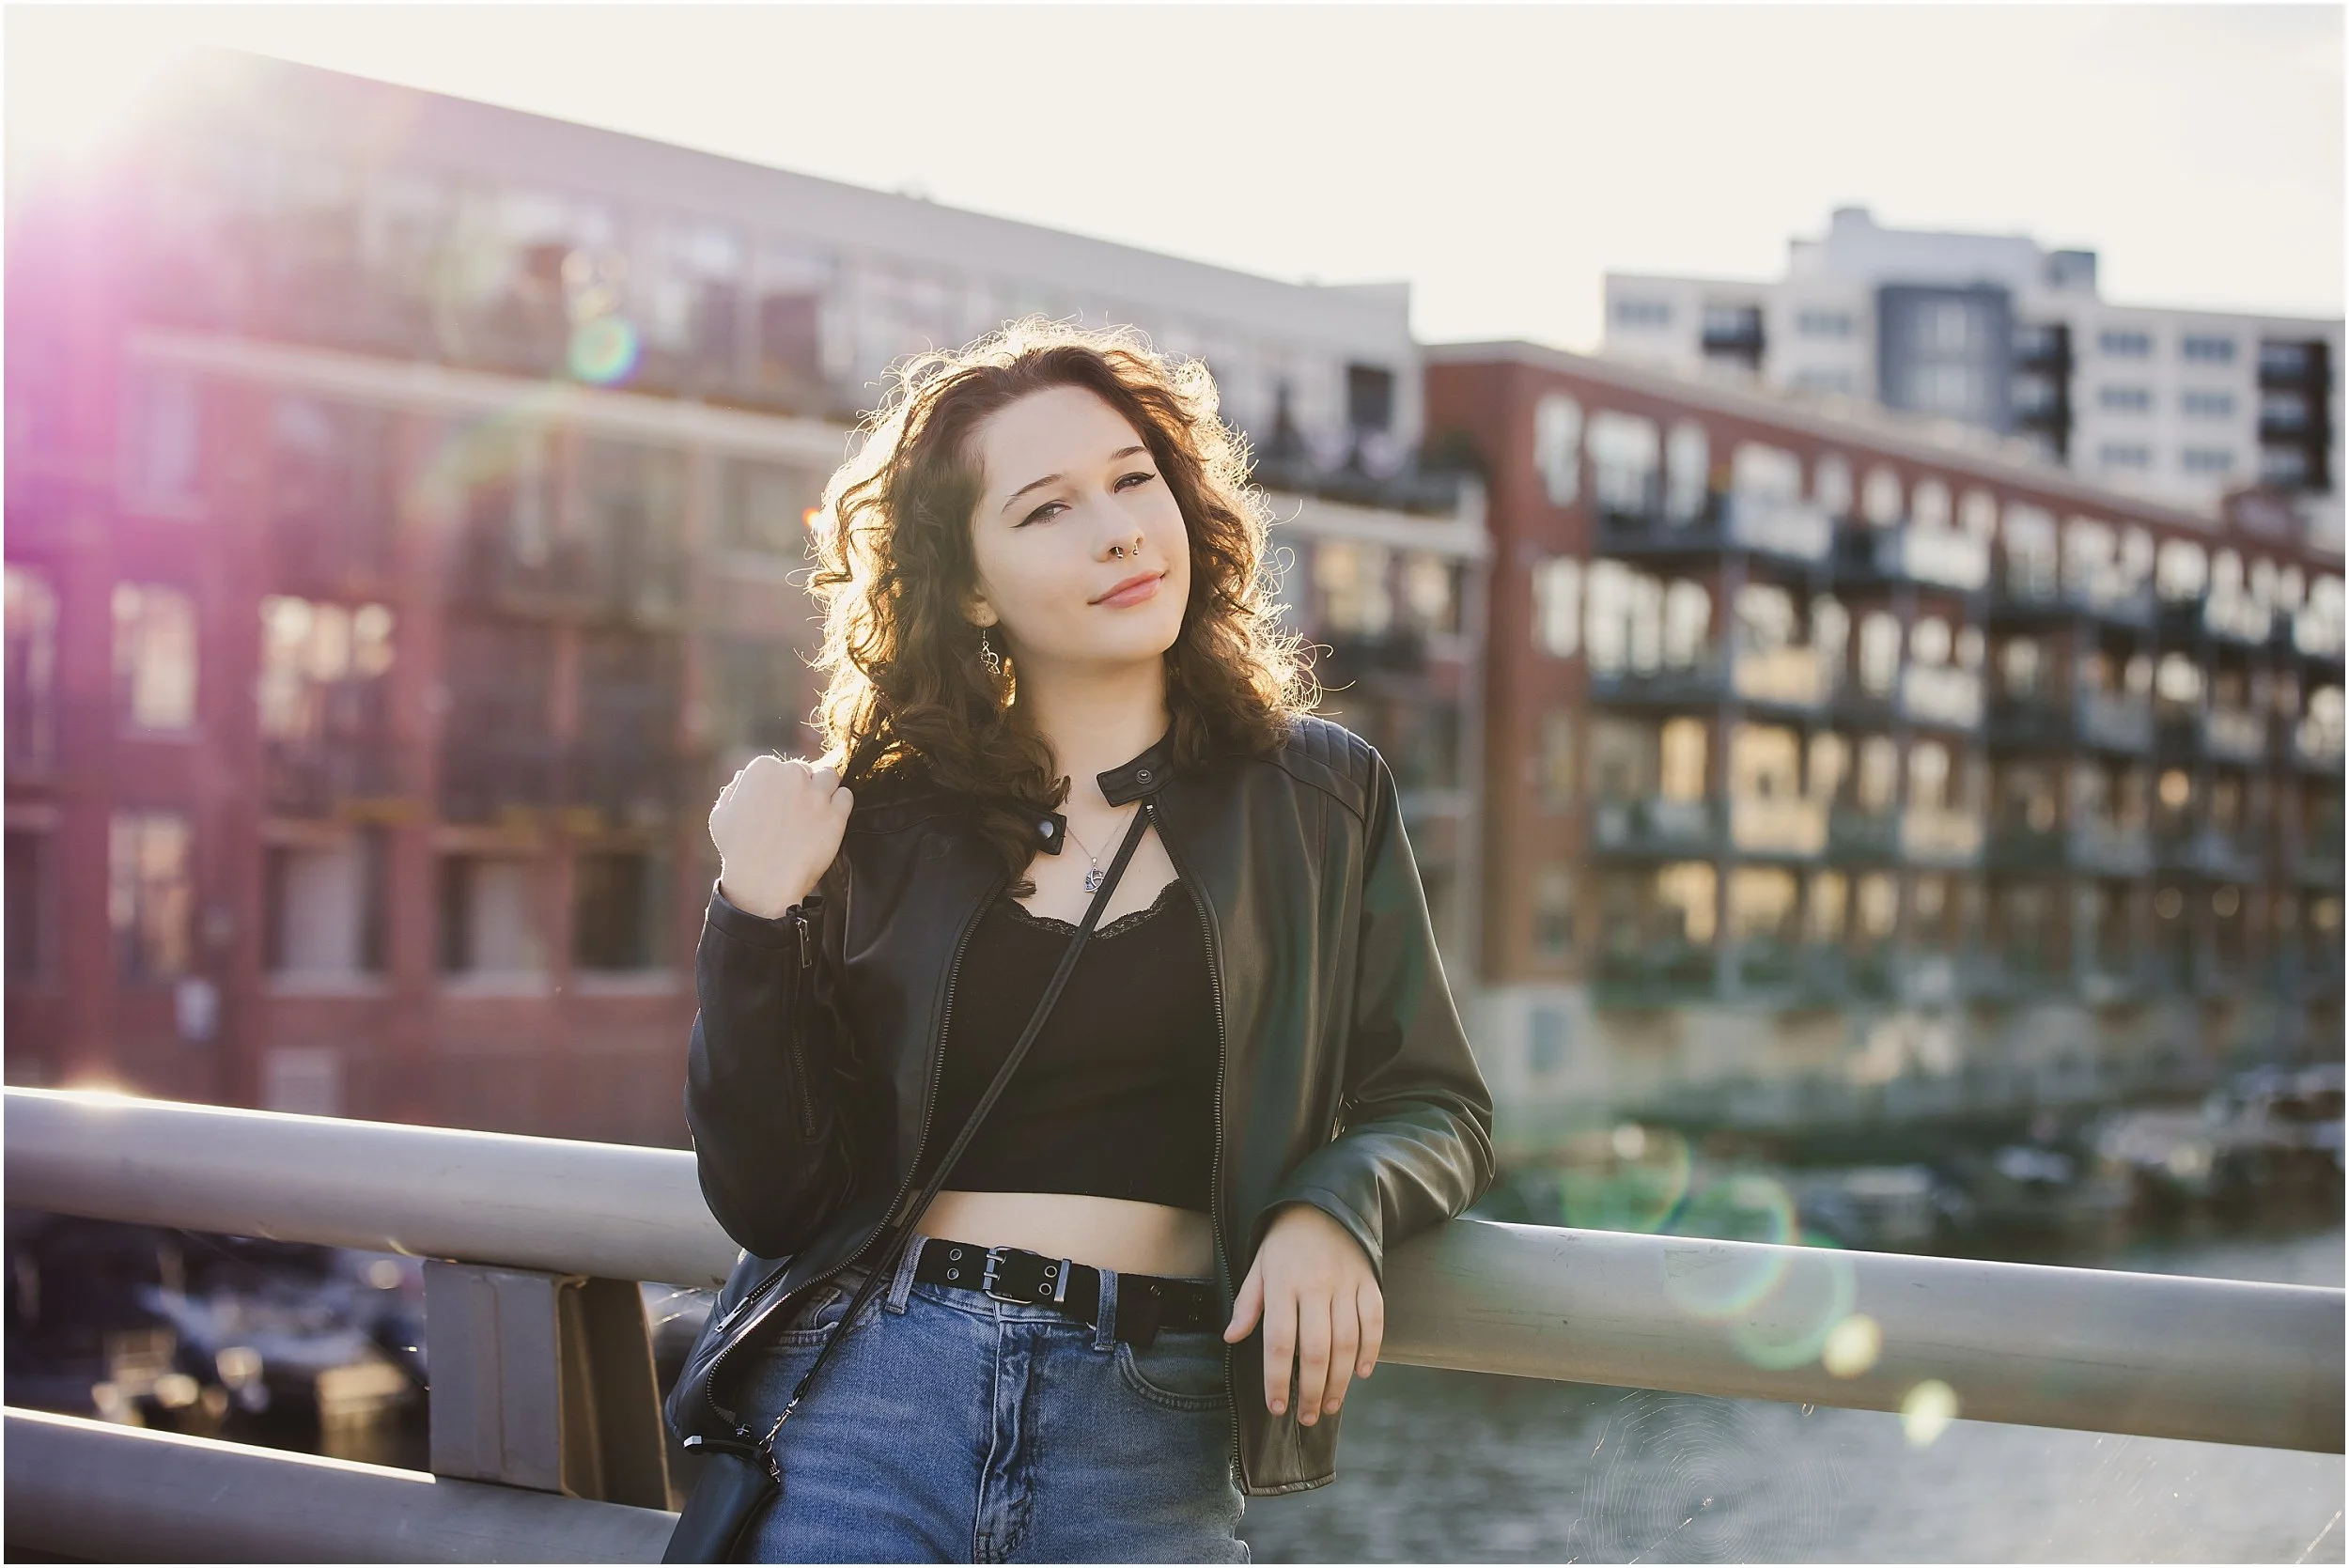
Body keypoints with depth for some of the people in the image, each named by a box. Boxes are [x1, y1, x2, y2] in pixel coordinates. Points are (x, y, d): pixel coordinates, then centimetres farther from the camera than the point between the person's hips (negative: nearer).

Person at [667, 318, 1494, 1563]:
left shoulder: (1316, 796, 5)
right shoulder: (878, 821, 2)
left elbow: (1435, 1106, 8)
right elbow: (768, 1200, 1)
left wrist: (1333, 1209, -13)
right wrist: (756, 918, -11)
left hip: (1151, 1438, 0)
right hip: (862, 1407, 0)